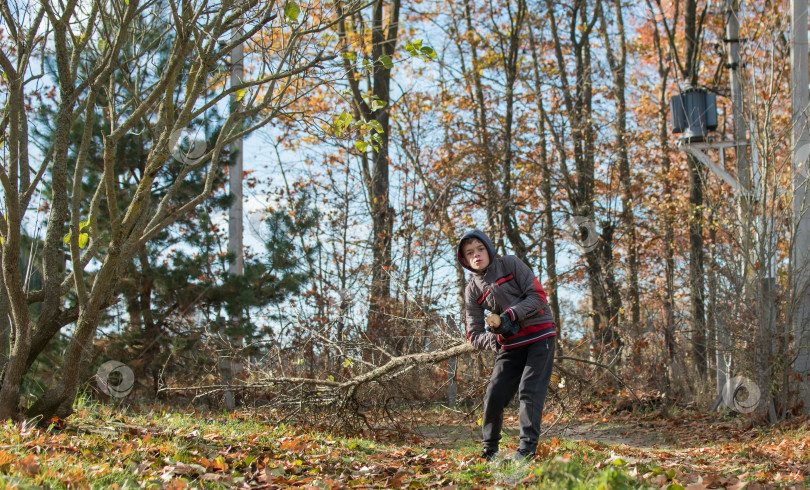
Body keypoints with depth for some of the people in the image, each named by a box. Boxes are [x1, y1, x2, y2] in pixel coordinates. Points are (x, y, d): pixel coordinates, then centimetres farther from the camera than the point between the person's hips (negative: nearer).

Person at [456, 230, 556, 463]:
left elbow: (538, 295, -9)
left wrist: (511, 315, -21)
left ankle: (527, 450, -12)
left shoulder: (510, 264, -4)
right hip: (511, 345, 4)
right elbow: (475, 336, 3)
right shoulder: (472, 291, 4)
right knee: (494, 395, -4)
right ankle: (488, 451, 11)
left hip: (539, 335, -4)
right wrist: (497, 339, -18)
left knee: (529, 391, -16)